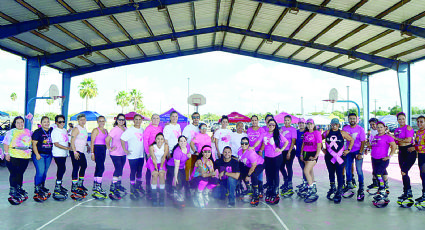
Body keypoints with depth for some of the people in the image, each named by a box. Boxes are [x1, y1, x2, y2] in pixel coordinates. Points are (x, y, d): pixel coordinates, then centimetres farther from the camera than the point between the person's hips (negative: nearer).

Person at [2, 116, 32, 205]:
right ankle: (12, 190, 6)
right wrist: (6, 153, -13)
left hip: (25, 157, 5)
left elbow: (30, 143, 25)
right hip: (13, 157, -4)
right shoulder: (11, 132, -2)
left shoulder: (28, 131, 14)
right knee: (14, 173, -3)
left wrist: (29, 152, 19)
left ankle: (19, 188, 23)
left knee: (21, 173, 11)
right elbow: (6, 143, -5)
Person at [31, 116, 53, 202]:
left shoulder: (51, 131, 9)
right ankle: (36, 189, -2)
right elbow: (34, 144, -8)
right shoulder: (37, 132, -5)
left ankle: (42, 187, 23)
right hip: (39, 155, -5)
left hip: (48, 155, 5)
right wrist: (37, 154, -15)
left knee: (45, 172, 11)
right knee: (40, 171, -13)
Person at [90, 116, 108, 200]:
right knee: (101, 168, -11)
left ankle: (95, 185, 22)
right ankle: (98, 187, -6)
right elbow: (92, 142, -10)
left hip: (103, 150, 7)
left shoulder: (105, 130, 15)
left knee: (98, 168, 13)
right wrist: (92, 153, -15)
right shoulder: (96, 130, -7)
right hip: (97, 149, -7)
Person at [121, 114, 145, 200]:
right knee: (133, 172, 0)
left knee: (139, 171, 14)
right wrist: (125, 150, -15)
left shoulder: (142, 130, 9)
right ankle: (132, 190, 10)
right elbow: (122, 139, -15)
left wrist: (146, 151, 13)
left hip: (141, 155, 6)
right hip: (133, 155, -6)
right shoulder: (129, 130, -10)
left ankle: (138, 187, 29)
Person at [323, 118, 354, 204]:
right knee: (331, 173, 13)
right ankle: (332, 188, 32)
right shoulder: (327, 133, 6)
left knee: (339, 174, -5)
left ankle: (339, 193, 1)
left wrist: (348, 150, 0)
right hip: (329, 157, 3)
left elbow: (352, 140, 7)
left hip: (340, 157, -3)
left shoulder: (342, 133, 1)